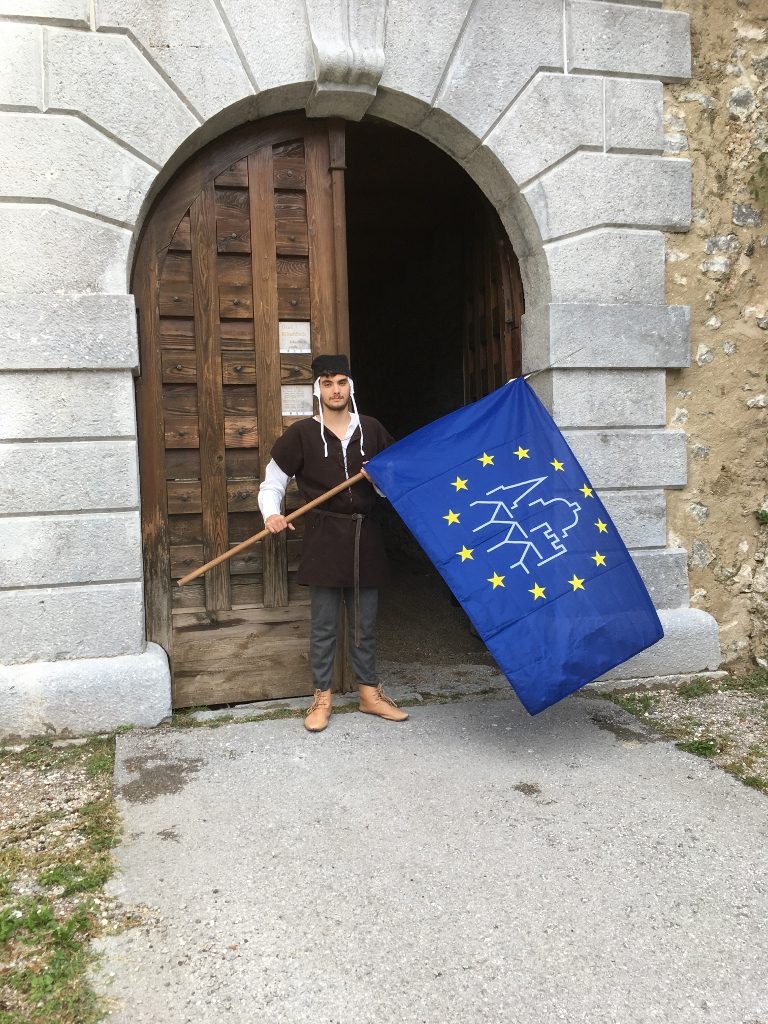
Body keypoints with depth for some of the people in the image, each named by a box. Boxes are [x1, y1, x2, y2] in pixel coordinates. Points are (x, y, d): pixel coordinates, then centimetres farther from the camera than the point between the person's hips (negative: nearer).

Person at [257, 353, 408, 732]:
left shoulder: (371, 429, 7)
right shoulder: (302, 434, -2)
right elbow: (272, 483, 3)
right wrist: (271, 514, -14)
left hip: (364, 535, 3)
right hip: (323, 537, -3)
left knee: (365, 623, 12)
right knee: (324, 625, 5)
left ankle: (369, 693, 25)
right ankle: (322, 698, 18)